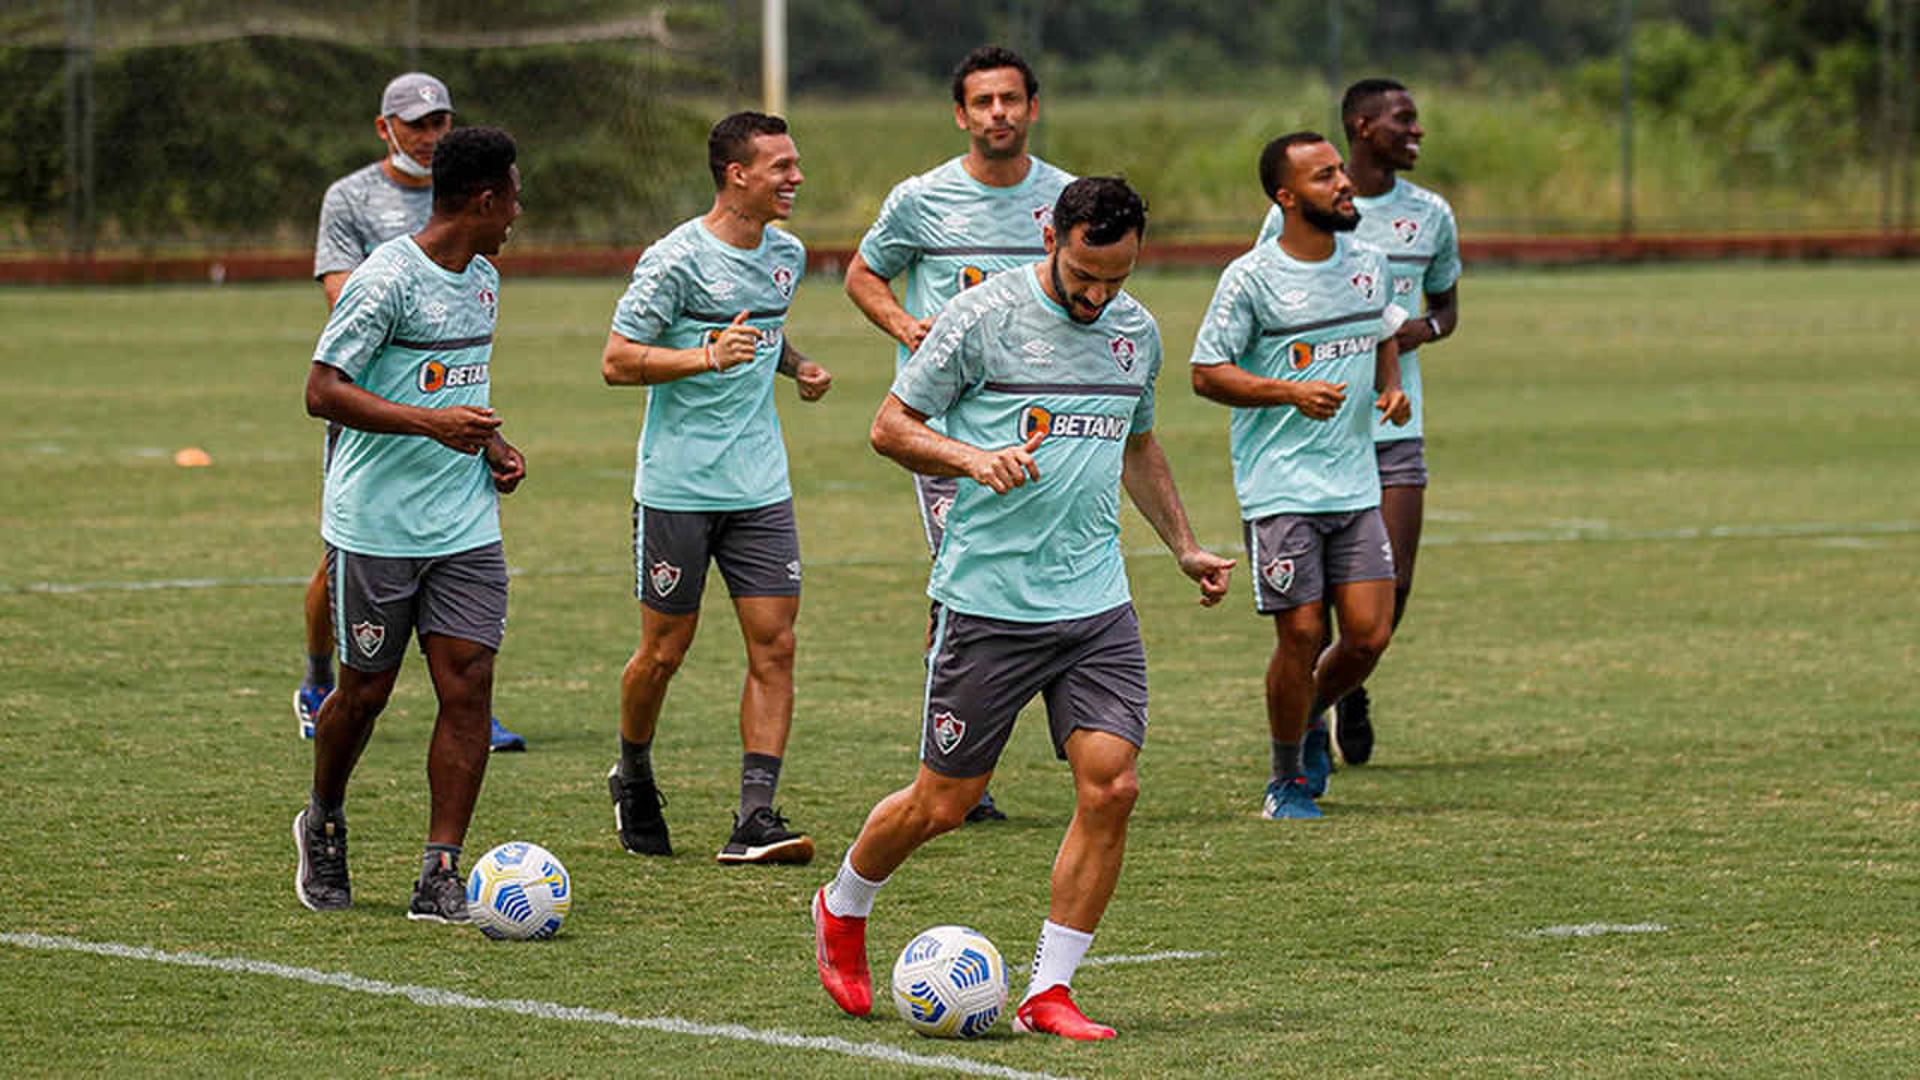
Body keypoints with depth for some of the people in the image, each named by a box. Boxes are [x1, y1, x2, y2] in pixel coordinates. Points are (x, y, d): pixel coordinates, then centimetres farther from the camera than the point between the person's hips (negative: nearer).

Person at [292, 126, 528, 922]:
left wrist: (492, 443, 9)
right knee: (367, 689, 5)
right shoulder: (387, 280, -14)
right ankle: (323, 825, 33)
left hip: (466, 526, 7)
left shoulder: (481, 279, 13)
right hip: (376, 523, -7)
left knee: (468, 685, -5)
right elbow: (323, 391, -17)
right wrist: (433, 423, -24)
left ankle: (441, 875, -3)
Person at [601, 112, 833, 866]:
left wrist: (798, 367, 8)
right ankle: (633, 779, 30)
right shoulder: (676, 259, -12)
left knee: (775, 645, -6)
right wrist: (708, 355, -25)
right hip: (677, 485, -5)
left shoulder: (786, 254, 9)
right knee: (664, 650, 4)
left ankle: (755, 820, -7)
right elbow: (616, 361, -12)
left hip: (760, 486, 6)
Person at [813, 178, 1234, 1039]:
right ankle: (841, 910, 33)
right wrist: (973, 457, -20)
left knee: (1111, 787, -10)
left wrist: (1184, 547, 27)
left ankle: (1049, 992, -1)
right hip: (988, 603, -5)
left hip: (1096, 603, 5)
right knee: (944, 802, 3)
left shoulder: (1137, 332, 11)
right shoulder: (983, 318, -8)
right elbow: (891, 426, -3)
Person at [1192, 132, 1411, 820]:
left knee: (1370, 634, -2)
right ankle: (1286, 780, 14)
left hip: (1355, 486, 5)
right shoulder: (1252, 278, -9)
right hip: (1279, 489, -5)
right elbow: (1207, 374, -7)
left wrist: (1390, 388, 6)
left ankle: (1310, 723, 28)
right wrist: (1292, 391, -18)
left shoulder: (1369, 265, 9)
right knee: (1302, 635, -5)